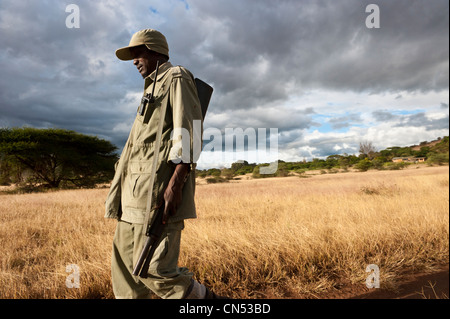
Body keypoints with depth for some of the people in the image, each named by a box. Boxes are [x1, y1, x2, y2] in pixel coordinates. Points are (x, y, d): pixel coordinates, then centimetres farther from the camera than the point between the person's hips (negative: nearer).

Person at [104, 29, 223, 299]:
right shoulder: (154, 87, 28)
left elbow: (190, 133, -14)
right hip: (136, 192, 10)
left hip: (159, 189, -10)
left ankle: (206, 297, 14)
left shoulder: (177, 77, 0)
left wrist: (175, 184, -24)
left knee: (155, 268, -8)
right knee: (126, 260, 11)